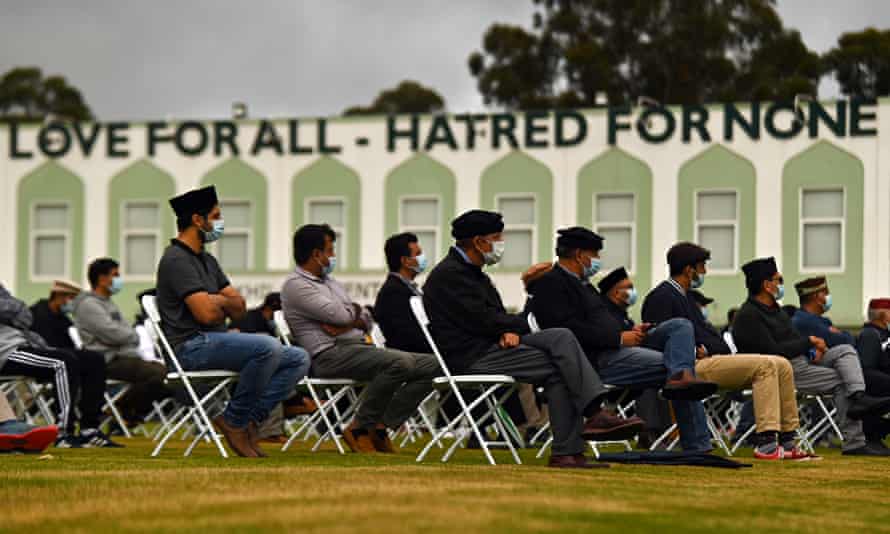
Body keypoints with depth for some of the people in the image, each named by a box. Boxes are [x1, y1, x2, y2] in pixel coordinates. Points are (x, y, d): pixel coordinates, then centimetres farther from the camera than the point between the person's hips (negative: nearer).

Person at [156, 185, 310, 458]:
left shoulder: (206, 260, 22)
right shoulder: (176, 260, -10)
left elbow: (239, 307, 15)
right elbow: (207, 314, -19)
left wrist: (216, 301, -7)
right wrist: (223, 301, 4)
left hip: (216, 340, 10)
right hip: (192, 346, -10)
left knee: (298, 359, -2)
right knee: (268, 346, -32)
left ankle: (249, 419, -12)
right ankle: (234, 420, -17)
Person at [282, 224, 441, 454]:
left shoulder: (332, 283, 27)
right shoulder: (295, 285, -3)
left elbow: (367, 319, 18)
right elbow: (339, 315, -14)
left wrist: (348, 322, -3)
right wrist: (353, 310, 9)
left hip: (360, 346, 9)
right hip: (329, 354, -9)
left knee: (431, 365, -5)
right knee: (399, 363, -33)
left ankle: (381, 427, -10)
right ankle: (359, 428, -18)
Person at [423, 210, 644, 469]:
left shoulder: (472, 271, 21)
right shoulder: (450, 274, -11)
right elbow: (484, 320, -17)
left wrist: (510, 330, -8)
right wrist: (523, 324, -2)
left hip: (494, 344, 10)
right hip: (471, 357, -10)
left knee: (562, 337, -10)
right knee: (557, 369, -18)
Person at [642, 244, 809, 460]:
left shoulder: (686, 296, 27)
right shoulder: (661, 297, -5)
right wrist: (695, 351, -18)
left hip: (715, 359, 10)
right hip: (695, 366, -10)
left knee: (782, 365, 1)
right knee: (765, 365, -23)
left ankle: (788, 440, -1)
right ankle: (766, 444, -28)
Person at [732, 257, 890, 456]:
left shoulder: (774, 309, 20)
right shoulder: (748, 316, -13)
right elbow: (773, 351, -22)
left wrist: (815, 348, 0)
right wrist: (809, 341, -12)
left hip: (804, 360, 9)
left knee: (845, 351, -10)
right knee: (841, 380, -16)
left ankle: (858, 397, -32)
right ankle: (854, 443, -19)